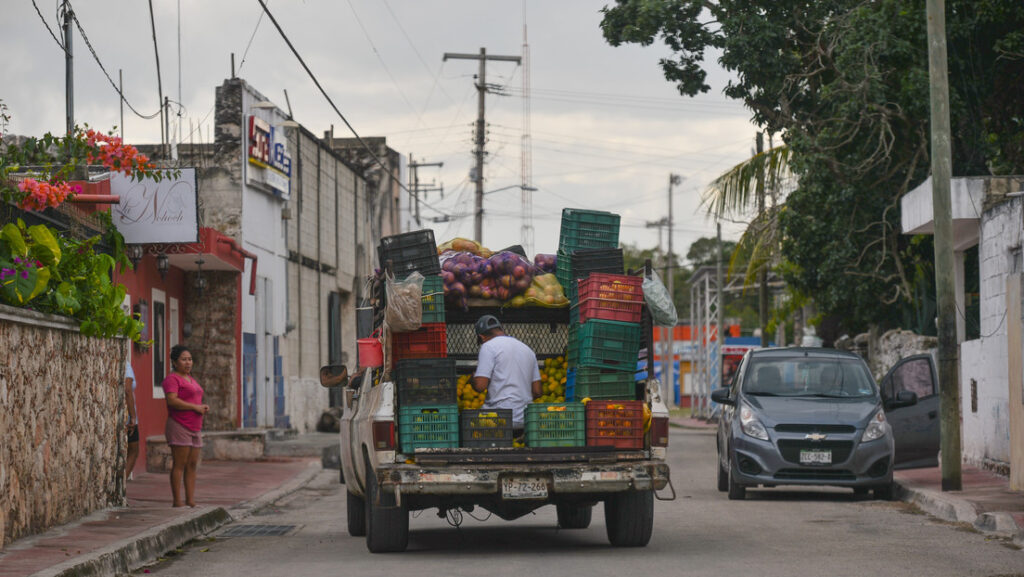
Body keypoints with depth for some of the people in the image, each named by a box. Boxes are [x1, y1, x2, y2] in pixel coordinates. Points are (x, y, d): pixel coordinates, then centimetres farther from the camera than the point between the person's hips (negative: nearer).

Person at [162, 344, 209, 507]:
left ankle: (190, 501, 8)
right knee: (179, 465, -8)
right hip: (179, 426, -9)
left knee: (192, 466, 7)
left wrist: (203, 407, 7)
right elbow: (172, 401, -22)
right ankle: (177, 501, -8)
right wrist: (196, 407, -19)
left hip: (194, 428, 9)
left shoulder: (191, 379, 21)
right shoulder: (172, 379, -8)